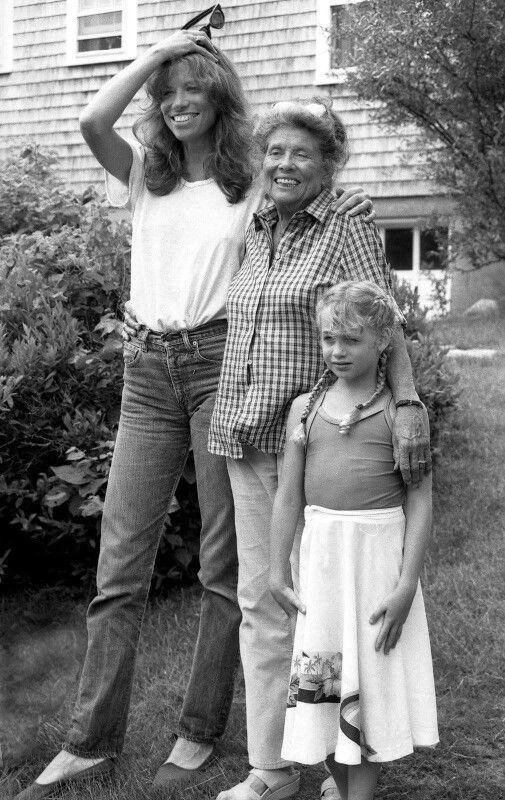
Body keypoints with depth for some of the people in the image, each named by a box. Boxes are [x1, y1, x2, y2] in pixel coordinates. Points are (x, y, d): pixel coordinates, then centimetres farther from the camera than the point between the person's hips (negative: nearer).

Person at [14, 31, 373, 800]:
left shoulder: (254, 190, 6)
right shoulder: (145, 175, 12)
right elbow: (92, 121, -6)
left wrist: (338, 217, -12)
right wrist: (158, 50, 1)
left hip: (220, 361, -2)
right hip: (148, 368, 3)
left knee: (224, 561, 3)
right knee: (120, 560, 2)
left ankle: (201, 731, 16)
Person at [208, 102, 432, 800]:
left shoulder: (349, 232, -4)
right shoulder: (256, 234, 14)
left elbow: (385, 322, -16)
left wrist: (408, 402, -29)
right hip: (246, 440, 6)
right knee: (262, 603, 7)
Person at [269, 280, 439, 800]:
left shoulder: (402, 411, -5)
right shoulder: (305, 408, 4)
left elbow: (419, 502, -7)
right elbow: (288, 494, 7)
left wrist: (406, 584, -13)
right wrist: (278, 569, 4)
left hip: (381, 550, -3)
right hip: (322, 551, 3)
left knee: (373, 678, 4)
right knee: (321, 679, 9)